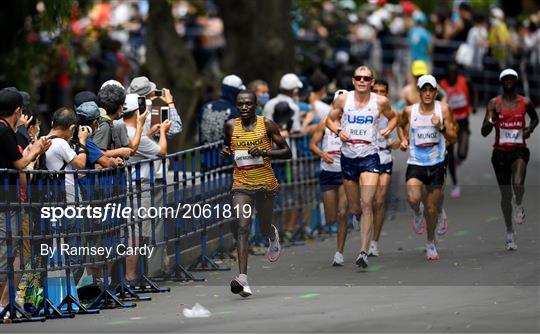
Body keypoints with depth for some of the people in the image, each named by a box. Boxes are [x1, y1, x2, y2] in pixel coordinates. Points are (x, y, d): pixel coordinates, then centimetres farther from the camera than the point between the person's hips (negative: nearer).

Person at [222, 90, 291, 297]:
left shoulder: (267, 125, -5)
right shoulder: (231, 126, 2)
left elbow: (287, 153, -3)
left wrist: (263, 152, -18)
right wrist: (225, 151, -1)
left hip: (265, 184, 0)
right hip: (241, 185, 0)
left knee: (265, 228, 16)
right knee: (242, 228, -16)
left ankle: (273, 236, 57)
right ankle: (243, 278, -25)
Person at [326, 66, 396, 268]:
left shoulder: (380, 102, -1)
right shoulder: (343, 100, 0)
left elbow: (393, 117, 17)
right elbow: (330, 119, 11)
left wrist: (388, 129, -4)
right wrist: (338, 131, -9)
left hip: (370, 156, -2)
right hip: (348, 157, 2)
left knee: (366, 204, -17)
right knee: (353, 208, 11)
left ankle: (364, 253, -19)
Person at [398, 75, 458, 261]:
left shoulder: (443, 109, -3)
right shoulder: (409, 111, 0)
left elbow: (453, 139, -1)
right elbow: (401, 125, 22)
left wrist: (441, 127, -19)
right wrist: (403, 140, 4)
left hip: (436, 164, 0)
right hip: (415, 163, 0)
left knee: (432, 208, 7)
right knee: (413, 199, -26)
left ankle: (431, 242, 31)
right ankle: (418, 214, 11)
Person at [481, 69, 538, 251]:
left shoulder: (525, 103, 2)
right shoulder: (494, 103, -1)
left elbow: (535, 118, 23)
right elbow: (484, 133, -3)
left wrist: (530, 129, 2)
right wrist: (490, 122, -25)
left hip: (519, 150, -1)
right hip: (500, 152, 1)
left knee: (518, 183, -28)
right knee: (505, 194, 7)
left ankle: (519, 205, 8)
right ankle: (509, 232, 23)